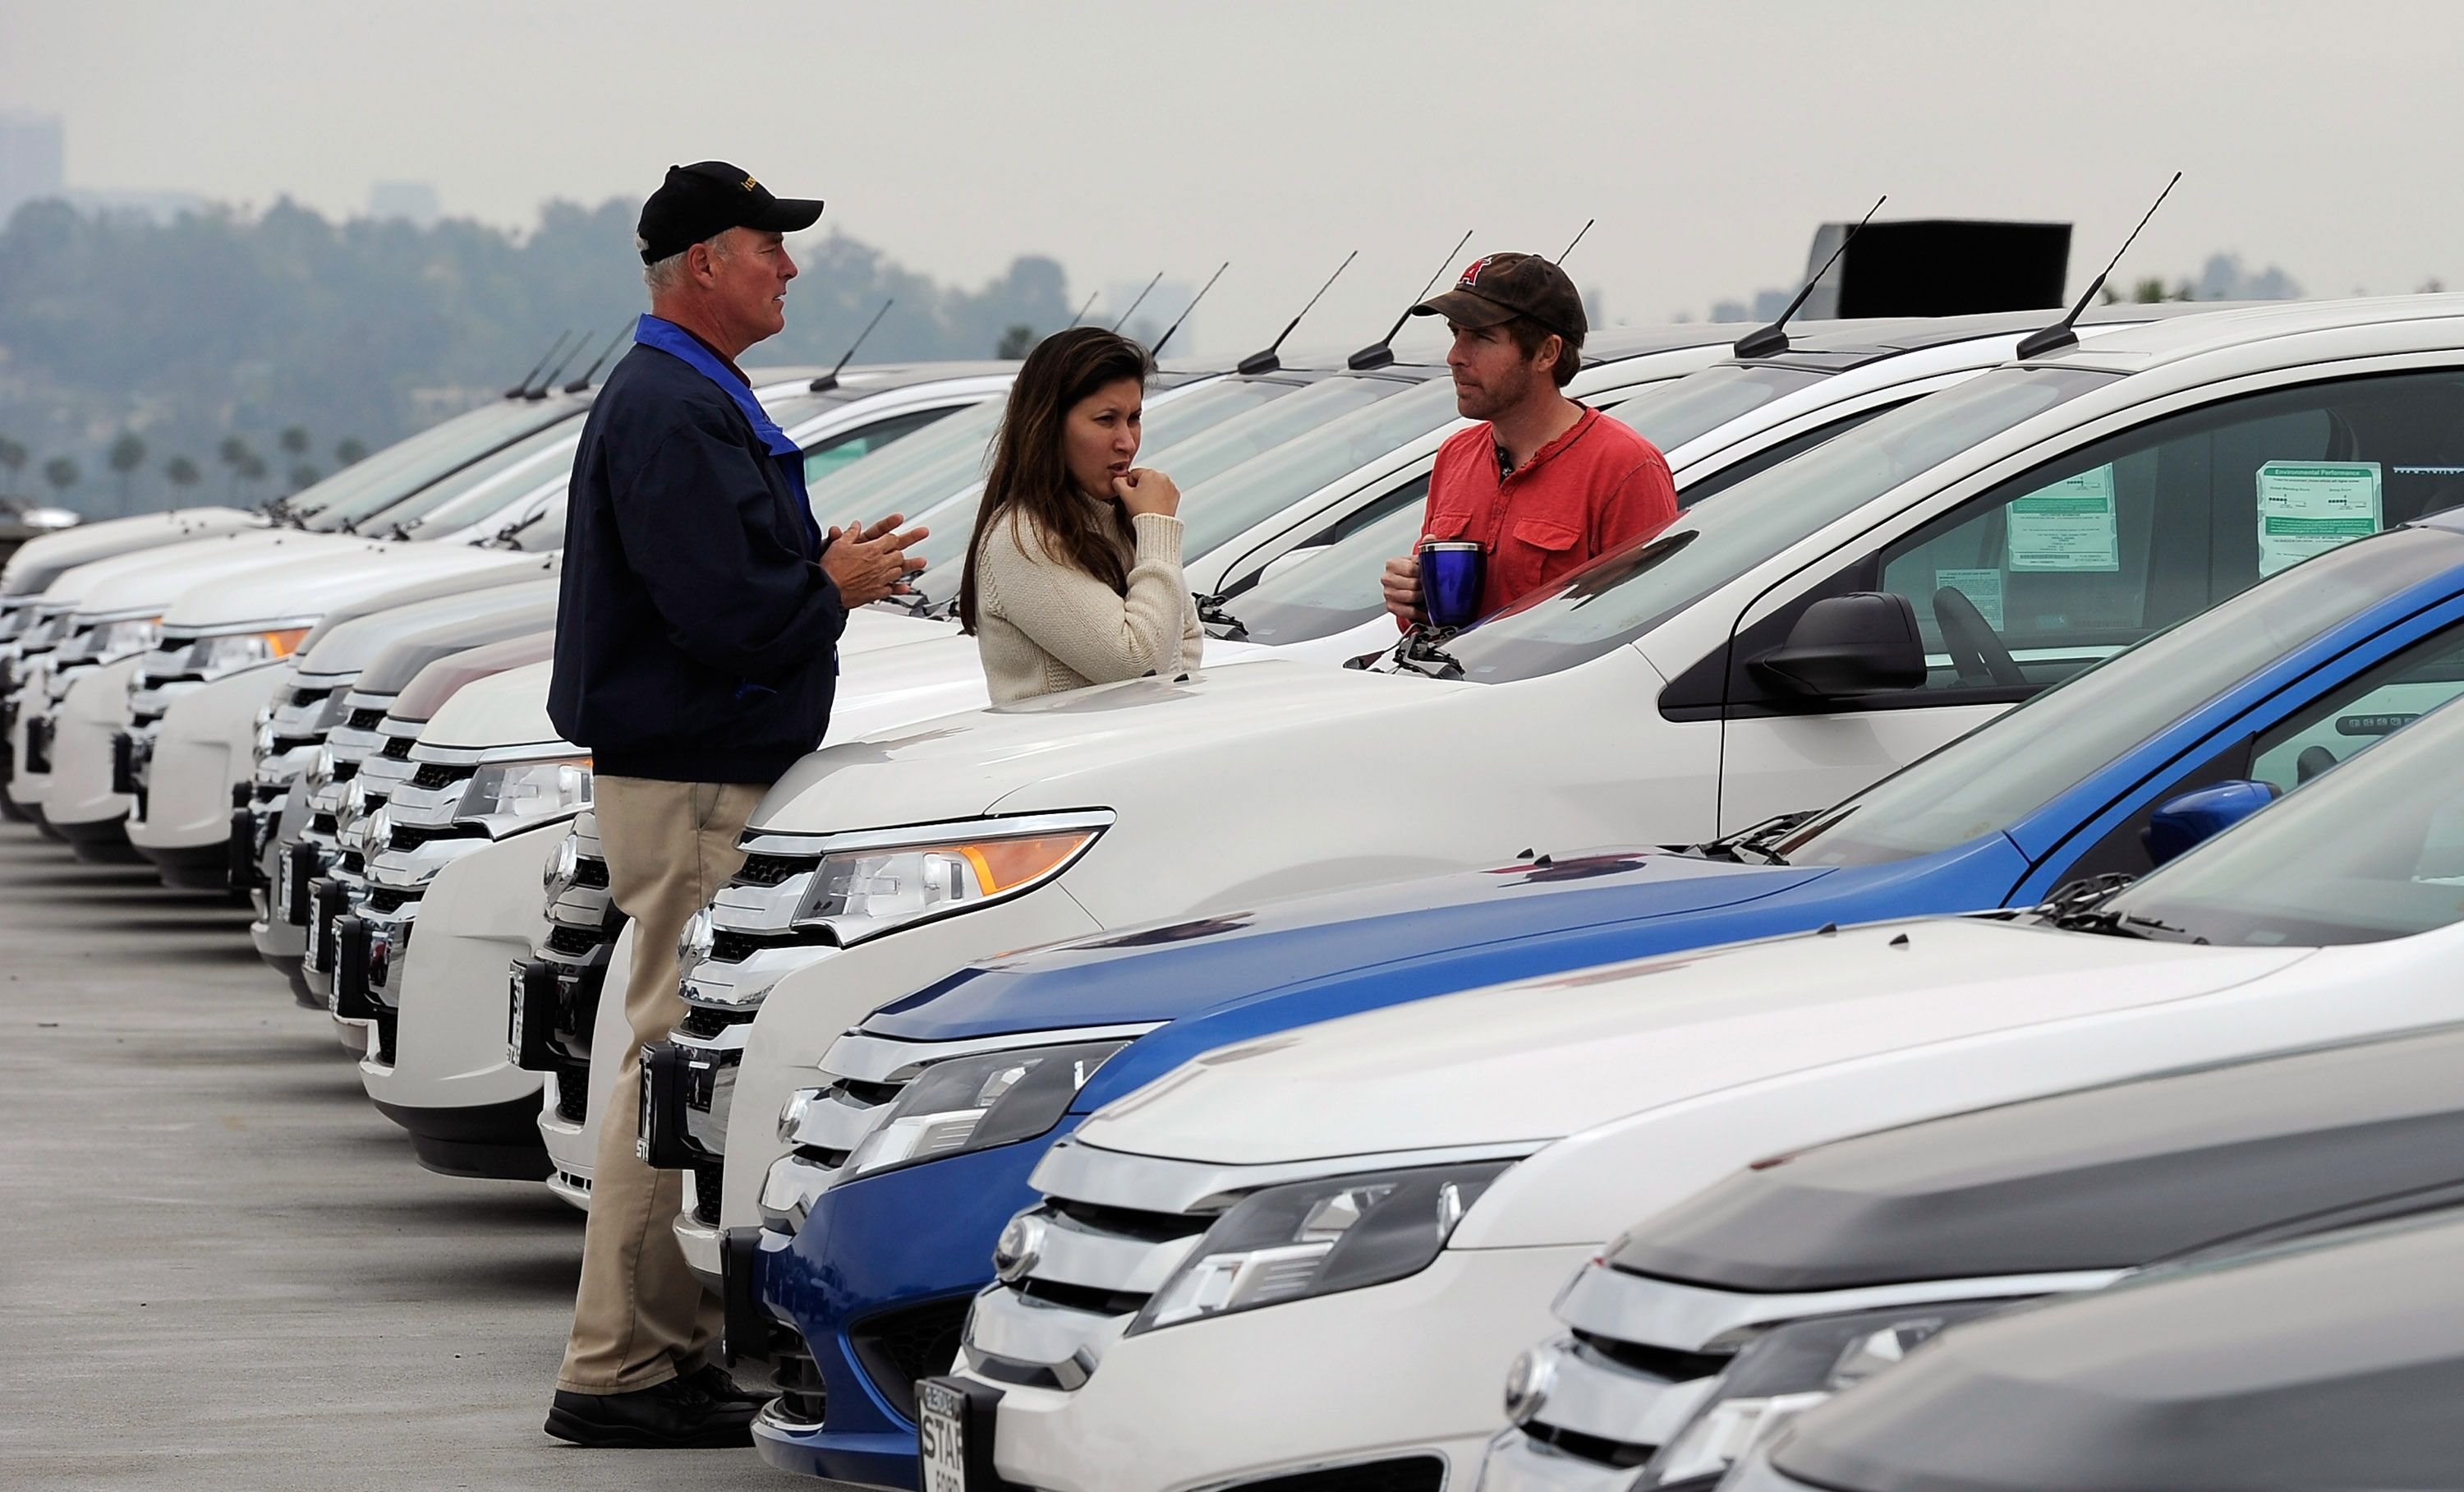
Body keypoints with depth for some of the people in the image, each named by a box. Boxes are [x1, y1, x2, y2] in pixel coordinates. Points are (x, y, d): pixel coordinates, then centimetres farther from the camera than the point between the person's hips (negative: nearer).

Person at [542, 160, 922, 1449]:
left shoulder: (695, 400, 18)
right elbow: (716, 614, -24)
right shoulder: (669, 412, -17)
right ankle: (616, 1371, -5)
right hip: (688, 786, -11)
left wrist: (823, 567, 9)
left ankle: (676, 1348, 20)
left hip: (712, 775, 11)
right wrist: (836, 585, -9)